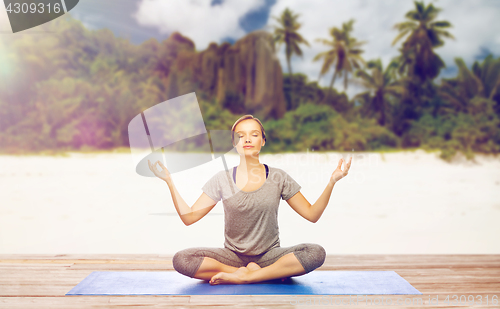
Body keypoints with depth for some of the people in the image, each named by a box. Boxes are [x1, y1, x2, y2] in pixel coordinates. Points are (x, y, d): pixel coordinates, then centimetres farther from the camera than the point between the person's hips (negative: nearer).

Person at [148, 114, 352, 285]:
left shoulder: (278, 178, 1)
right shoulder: (222, 180, 1)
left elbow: (312, 214, 1)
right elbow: (188, 217, -2)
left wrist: (332, 182, -10)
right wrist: (169, 181, -9)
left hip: (269, 255, 0)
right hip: (232, 256, 1)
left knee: (316, 253, -27)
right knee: (181, 259, -25)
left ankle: (239, 277, -22)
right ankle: (271, 274, -19)